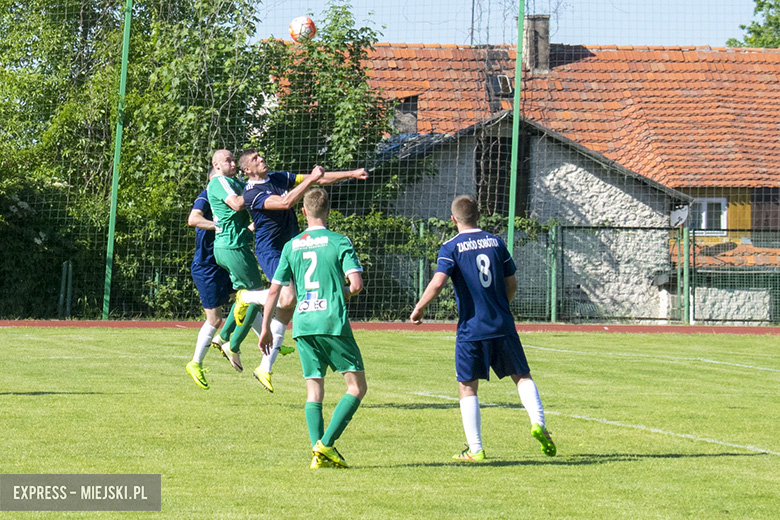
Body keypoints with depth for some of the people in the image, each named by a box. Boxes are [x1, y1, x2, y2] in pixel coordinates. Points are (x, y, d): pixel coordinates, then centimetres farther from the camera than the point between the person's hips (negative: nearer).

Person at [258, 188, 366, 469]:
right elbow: (356, 284, -10)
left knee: (314, 390, 9)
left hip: (303, 324, 5)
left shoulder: (292, 246, 10)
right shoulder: (339, 242, -2)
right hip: (333, 322, -4)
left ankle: (318, 452, -5)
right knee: (357, 386, 3)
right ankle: (326, 444, -10)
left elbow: (275, 289, 9)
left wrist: (266, 327, 17)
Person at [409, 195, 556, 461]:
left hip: (470, 328, -3)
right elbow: (511, 284, 12)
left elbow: (438, 282, -18)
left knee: (467, 388, 6)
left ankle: (475, 448, 1)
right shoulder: (495, 242, 8)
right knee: (522, 376, 13)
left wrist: (419, 308, -5)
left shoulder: (451, 247, -4)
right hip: (502, 325, 3)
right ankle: (538, 422, -9)